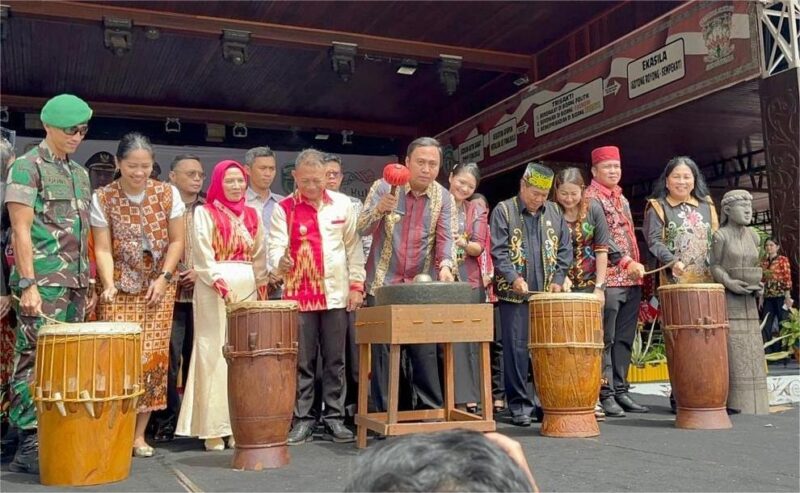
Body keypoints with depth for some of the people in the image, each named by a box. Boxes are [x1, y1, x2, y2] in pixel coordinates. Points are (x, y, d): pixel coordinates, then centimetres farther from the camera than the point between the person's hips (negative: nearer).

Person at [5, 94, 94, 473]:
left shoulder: (79, 173, 18)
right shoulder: (27, 167, -3)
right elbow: (21, 231, -10)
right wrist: (28, 285, -16)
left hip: (75, 284, 7)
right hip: (43, 283, -7)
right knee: (36, 360, -5)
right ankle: (29, 445, 0)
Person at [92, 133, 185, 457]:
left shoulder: (168, 194, -2)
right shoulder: (102, 199, -4)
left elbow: (176, 241, 2)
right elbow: (103, 249, -5)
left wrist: (164, 278, -8)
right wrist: (108, 285, -19)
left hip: (158, 288, 1)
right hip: (120, 289, -1)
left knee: (153, 358, -3)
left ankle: (139, 434, 7)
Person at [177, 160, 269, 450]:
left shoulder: (252, 216, 15)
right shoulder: (204, 213, 2)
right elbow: (203, 257, -8)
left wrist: (261, 292, 7)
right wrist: (223, 286, -18)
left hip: (249, 290, 5)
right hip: (214, 290, -4)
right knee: (215, 355, -4)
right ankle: (213, 428, 1)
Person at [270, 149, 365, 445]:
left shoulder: (342, 204, 6)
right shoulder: (283, 209, 2)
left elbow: (353, 246, 8)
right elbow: (276, 246, -6)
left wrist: (356, 285, 2)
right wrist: (280, 261, -30)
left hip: (336, 294, 1)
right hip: (299, 295, -1)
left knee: (335, 361, 6)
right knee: (302, 361, 2)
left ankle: (334, 419, 15)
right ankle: (302, 421, 10)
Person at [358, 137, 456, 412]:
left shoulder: (444, 198, 2)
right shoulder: (383, 187, -3)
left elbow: (446, 238, -6)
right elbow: (362, 229, -8)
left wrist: (445, 265, -27)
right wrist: (379, 209, -29)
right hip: (383, 284, -1)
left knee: (425, 350, 3)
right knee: (383, 350, 2)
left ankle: (431, 410, 14)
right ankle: (383, 414, 11)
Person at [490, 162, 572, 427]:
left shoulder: (554, 212, 13)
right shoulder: (503, 211, 1)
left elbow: (564, 249, 14)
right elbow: (498, 251, -7)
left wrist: (558, 279, 2)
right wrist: (514, 278, -19)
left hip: (547, 295, 4)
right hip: (515, 295, -3)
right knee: (517, 350, -2)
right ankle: (519, 406, 7)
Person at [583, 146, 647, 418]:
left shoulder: (622, 199, 20)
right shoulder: (590, 198, -5)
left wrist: (637, 267, 17)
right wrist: (627, 262, -23)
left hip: (631, 280, 8)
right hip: (608, 279, -8)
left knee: (624, 339, 10)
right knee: (605, 340, -4)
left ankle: (620, 391, 17)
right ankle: (605, 394, 1)